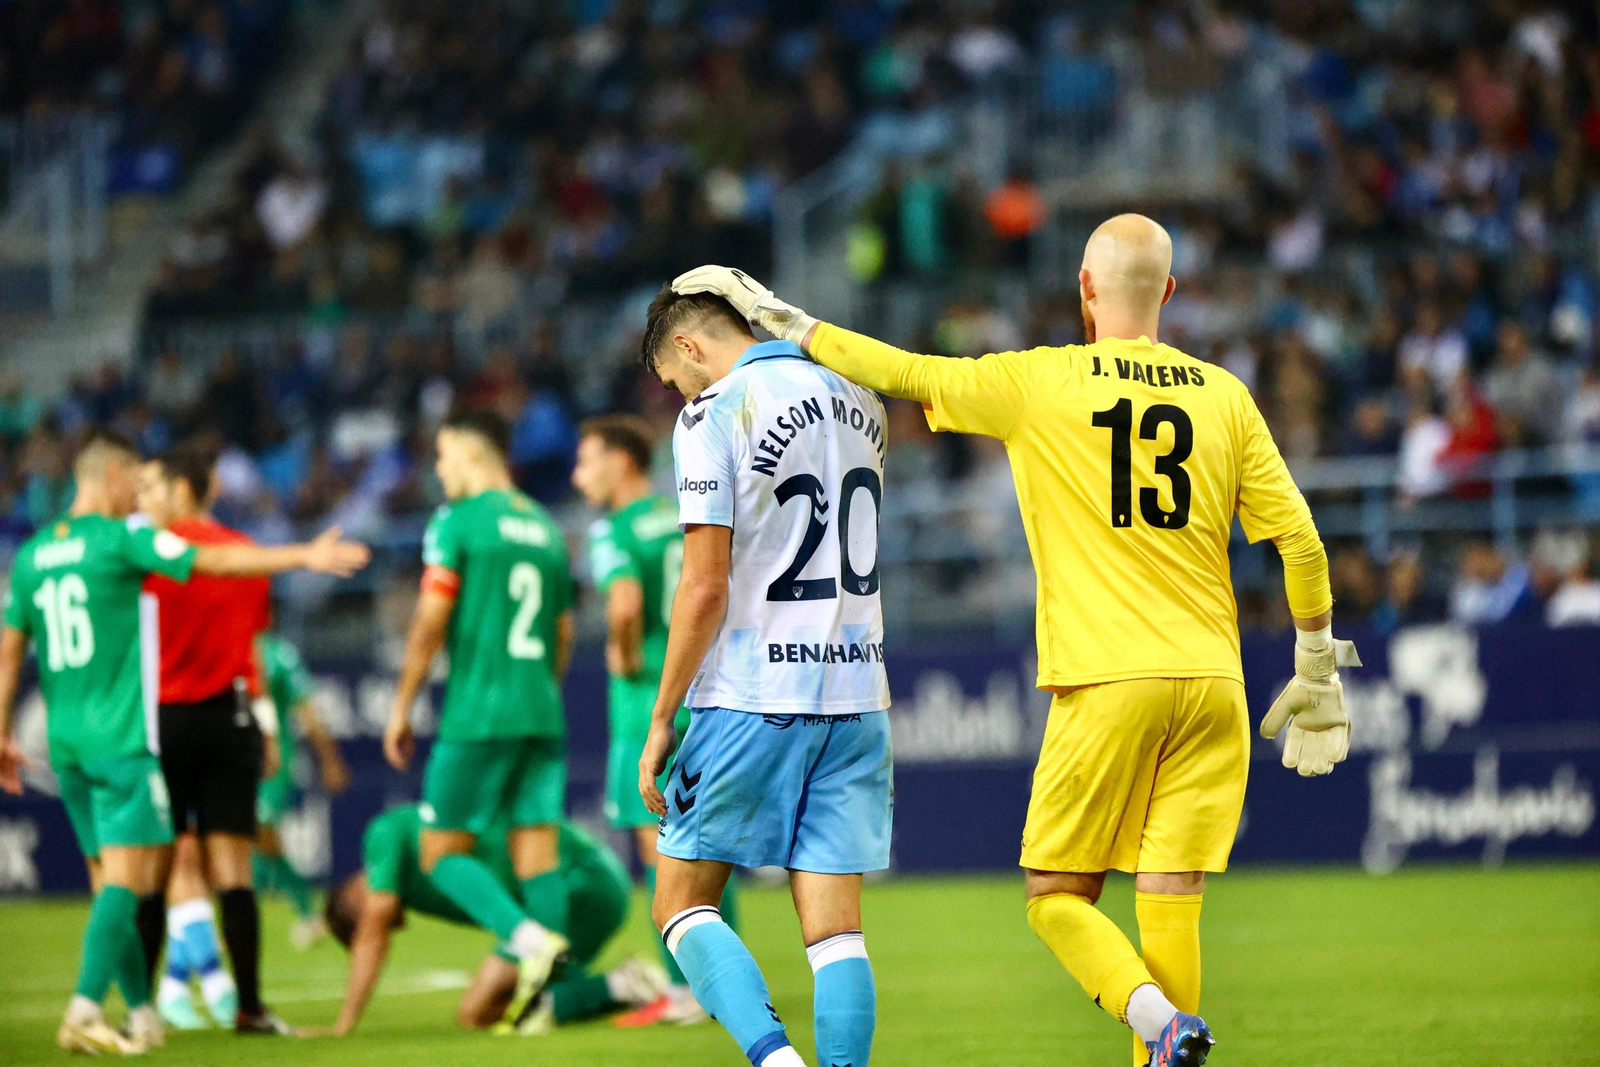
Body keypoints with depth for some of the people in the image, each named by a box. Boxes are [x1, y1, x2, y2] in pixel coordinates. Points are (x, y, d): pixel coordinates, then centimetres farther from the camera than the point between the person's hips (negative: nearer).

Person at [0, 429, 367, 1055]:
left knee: (108, 879, 11)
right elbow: (215, 561, -9)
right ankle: (84, 1010, -21)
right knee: (125, 877, -9)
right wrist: (305, 557, -4)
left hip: (66, 740, 7)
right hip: (121, 735, -7)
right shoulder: (121, 539, -7)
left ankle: (142, 1013, 14)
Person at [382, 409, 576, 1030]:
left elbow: (430, 622, -9)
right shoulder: (546, 528, 16)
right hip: (543, 715, 6)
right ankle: (551, 987, -7)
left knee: (442, 852, 0)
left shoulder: (457, 521, -5)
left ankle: (531, 938, -23)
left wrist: (402, 706, -2)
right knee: (537, 851, 4)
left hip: (477, 713, -6)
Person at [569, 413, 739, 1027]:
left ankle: (683, 992, -6)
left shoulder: (614, 531, -10)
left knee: (658, 844, -4)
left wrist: (627, 658, -12)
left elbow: (625, 602, -28)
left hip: (649, 700, -7)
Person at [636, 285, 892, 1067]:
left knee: (682, 903, 5)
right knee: (835, 927, 4)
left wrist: (660, 719, -6)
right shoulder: (856, 400, 11)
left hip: (752, 700, -5)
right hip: (856, 692, 5)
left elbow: (705, 586, -13)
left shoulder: (715, 414, -8)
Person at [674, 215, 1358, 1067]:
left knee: (1057, 897, 4)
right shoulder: (1224, 396, 8)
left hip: (1108, 683, -3)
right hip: (1212, 680, 3)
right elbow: (1300, 539, 7)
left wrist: (780, 319, 19)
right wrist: (1317, 672, 18)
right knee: (1169, 907, 4)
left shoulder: (1039, 383, -1)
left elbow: (902, 372, 6)